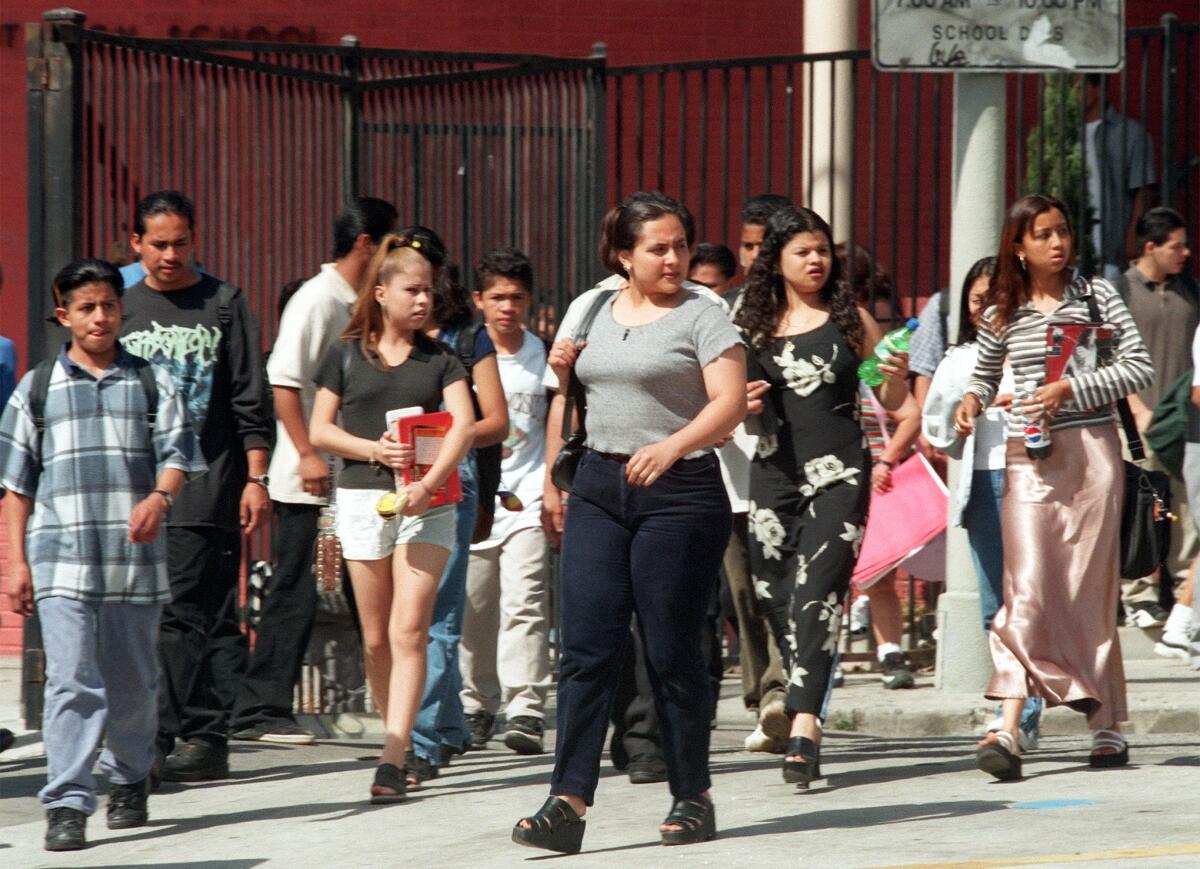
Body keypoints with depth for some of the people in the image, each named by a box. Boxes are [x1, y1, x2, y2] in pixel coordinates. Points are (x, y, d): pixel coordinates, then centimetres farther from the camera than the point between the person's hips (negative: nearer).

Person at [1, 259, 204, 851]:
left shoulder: (151, 383, 9)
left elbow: (177, 454, 3)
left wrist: (160, 497, -19)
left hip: (136, 558, 1)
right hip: (61, 559, -1)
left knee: (133, 682, 11)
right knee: (71, 681, -11)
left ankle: (129, 781, 32)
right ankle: (66, 804, -12)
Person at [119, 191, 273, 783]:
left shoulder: (224, 305, 4)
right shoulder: (122, 308, 14)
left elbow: (251, 402, 3)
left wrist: (256, 478, -3)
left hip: (207, 490, -4)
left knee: (201, 616, -7)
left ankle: (205, 739, -4)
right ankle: (156, 739, 6)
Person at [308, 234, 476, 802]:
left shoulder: (438, 358, 7)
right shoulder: (347, 355, 8)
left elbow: (464, 424, -5)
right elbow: (319, 430, 8)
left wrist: (430, 483, -20)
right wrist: (372, 448, -10)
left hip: (427, 503, -1)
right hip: (362, 498, 1)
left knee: (409, 631, -12)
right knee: (376, 638, 5)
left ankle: (393, 760, -17)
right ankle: (400, 742, 19)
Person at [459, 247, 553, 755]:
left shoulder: (543, 355, 7)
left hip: (527, 499, -1)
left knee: (524, 603, -13)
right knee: (473, 609, 5)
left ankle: (526, 712, -16)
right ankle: (476, 708, 19)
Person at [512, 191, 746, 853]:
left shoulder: (701, 316, -3)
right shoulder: (589, 308, 13)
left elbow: (730, 402, -12)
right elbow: (563, 388, 27)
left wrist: (670, 448, -26)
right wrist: (560, 371, 5)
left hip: (679, 493, -5)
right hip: (599, 488, 5)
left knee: (671, 651, -1)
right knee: (585, 646, -4)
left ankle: (692, 798, 12)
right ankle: (568, 803, -9)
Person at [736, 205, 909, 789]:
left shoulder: (848, 319, 5)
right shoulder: (754, 326, 10)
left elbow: (889, 403, 9)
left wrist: (897, 378, -13)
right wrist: (744, 406, -2)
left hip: (838, 472, -3)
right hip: (774, 473, 3)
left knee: (816, 592, -16)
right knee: (775, 597, 3)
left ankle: (804, 725, -24)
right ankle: (803, 709, 18)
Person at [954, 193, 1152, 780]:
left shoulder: (1095, 296, 3)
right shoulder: (1002, 312, 9)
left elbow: (1140, 368, -4)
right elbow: (986, 375, 25)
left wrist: (1070, 389, -14)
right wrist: (972, 401, 2)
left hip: (1091, 451, 0)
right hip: (1028, 460, 1)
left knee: (1088, 592, 2)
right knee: (1028, 590, -12)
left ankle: (1106, 724, 11)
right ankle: (1009, 727, -21)